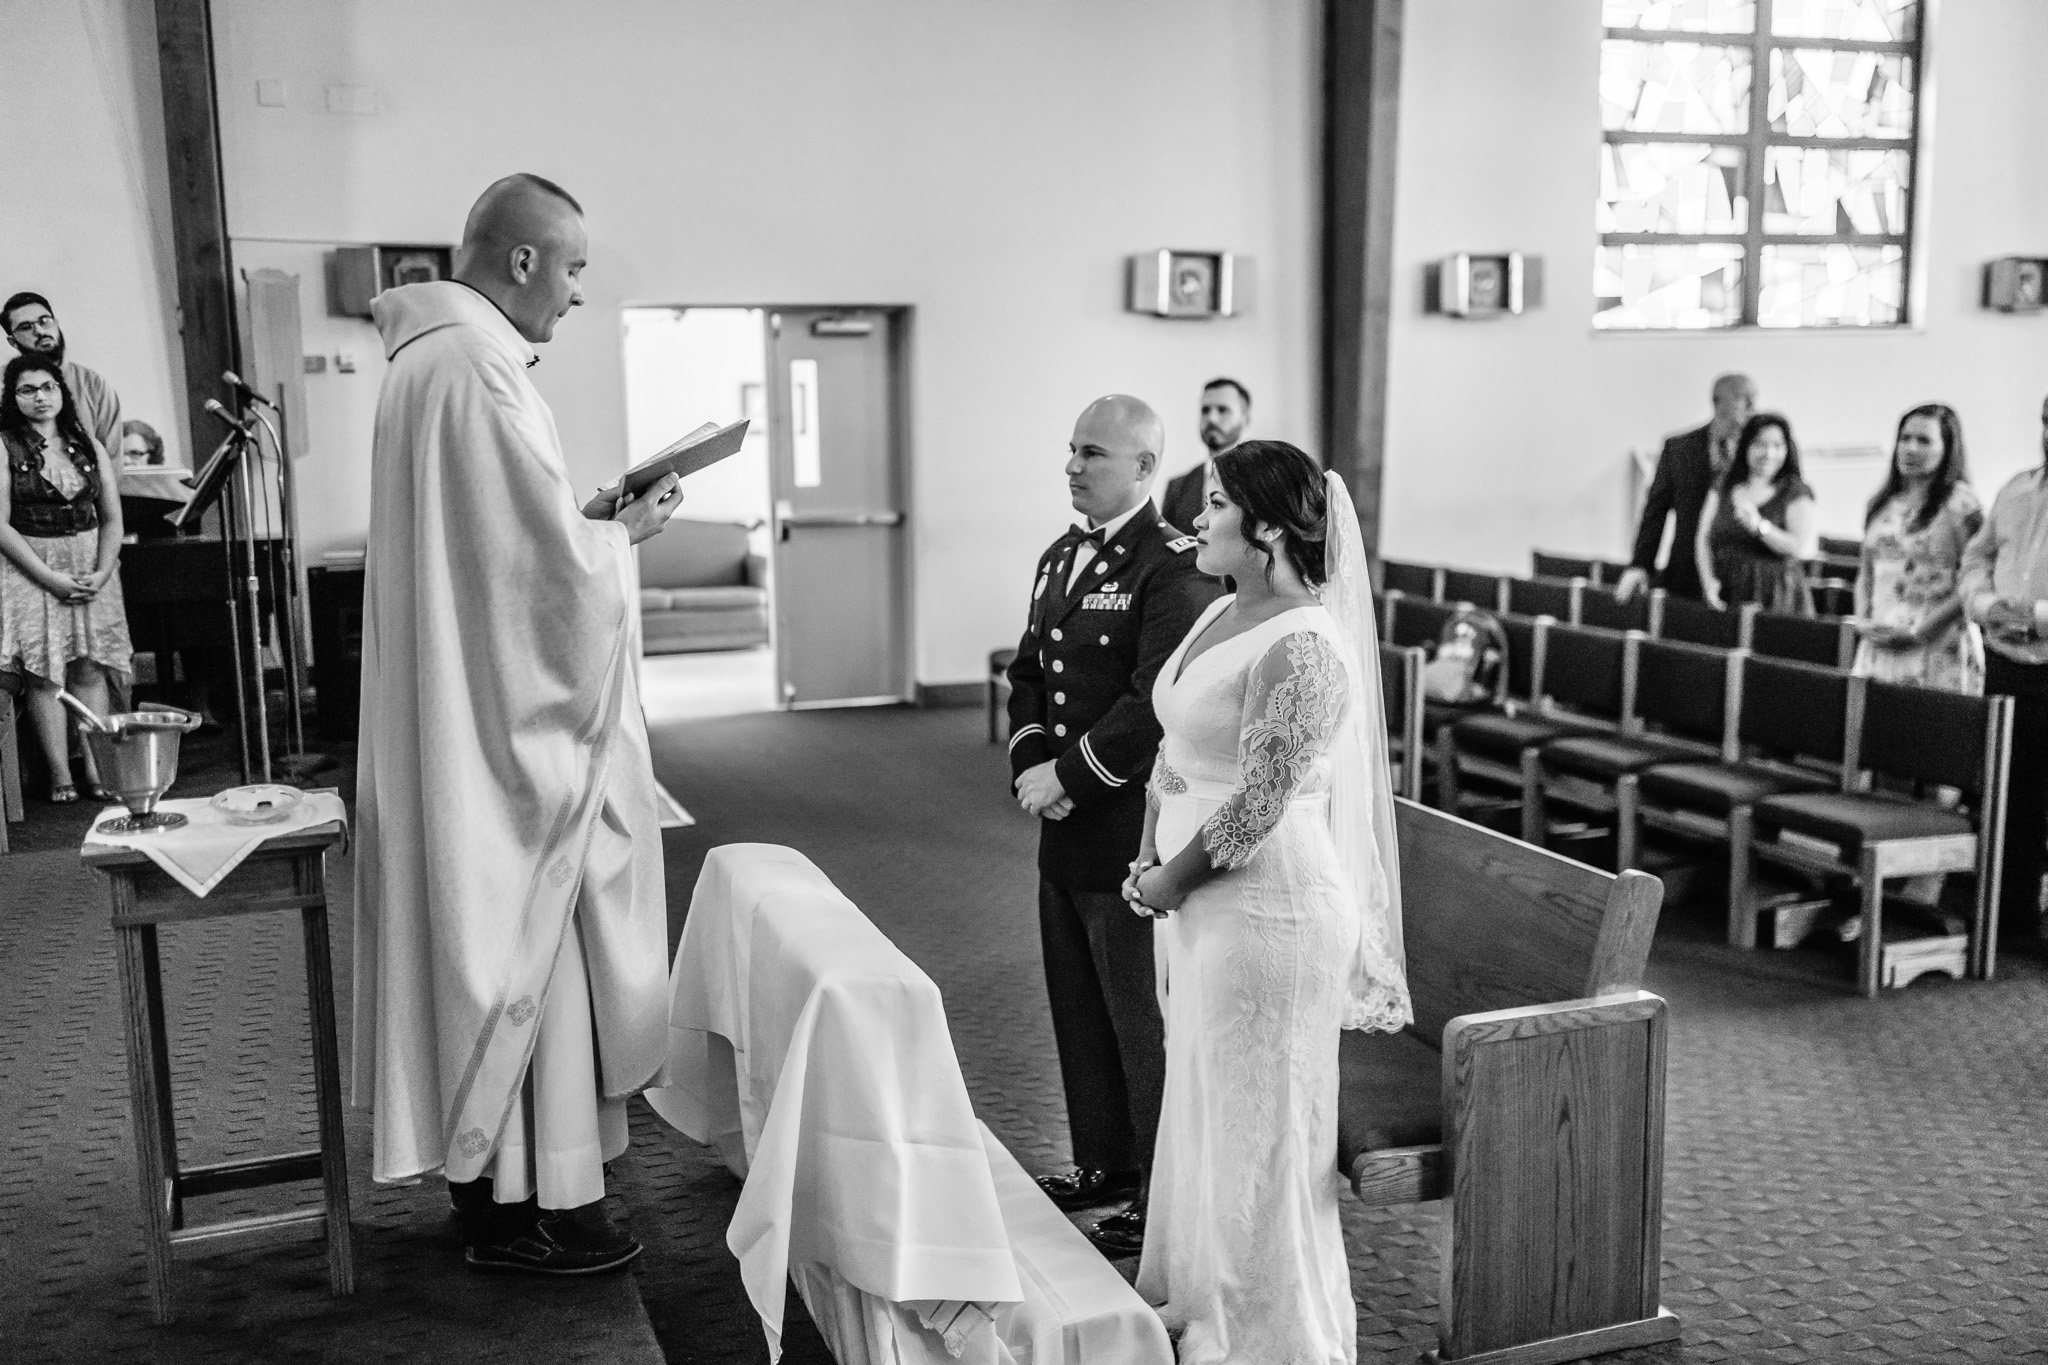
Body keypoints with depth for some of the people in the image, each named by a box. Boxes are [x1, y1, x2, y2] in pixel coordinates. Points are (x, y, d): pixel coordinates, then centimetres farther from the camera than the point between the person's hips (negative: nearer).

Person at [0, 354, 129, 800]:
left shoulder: (88, 446, 10)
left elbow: (112, 519, 9)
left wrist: (102, 571, -7)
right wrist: (50, 578, -15)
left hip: (91, 567, 3)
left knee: (91, 669, -2)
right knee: (44, 672, -5)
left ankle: (96, 770, 0)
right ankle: (60, 776, -2)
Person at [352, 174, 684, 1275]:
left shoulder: (422, 357, 12)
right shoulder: (479, 367, -19)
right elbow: (556, 567, -21)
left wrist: (586, 518, 11)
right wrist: (625, 531, -4)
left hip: (454, 716, 10)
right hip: (509, 720, -10)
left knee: (477, 936, 16)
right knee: (521, 936, 0)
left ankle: (481, 1173, 28)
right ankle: (523, 1204, 13)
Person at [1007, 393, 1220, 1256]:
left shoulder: (1172, 570, -16)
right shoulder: (1060, 557, 13)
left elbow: (1157, 704, -23)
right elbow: (1028, 674, 14)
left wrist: (1069, 776, -17)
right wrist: (1030, 764, -2)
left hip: (1131, 832, -9)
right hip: (1065, 831, 9)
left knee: (1144, 1021, 3)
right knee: (1079, 1009, 19)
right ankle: (1103, 1161, 35)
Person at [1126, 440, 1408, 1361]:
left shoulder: (1302, 647, -21)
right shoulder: (1218, 617, 8)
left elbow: (1259, 802, -22)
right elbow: (1173, 749, 15)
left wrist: (1169, 881, -11)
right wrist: (1148, 858, 4)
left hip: (1266, 910, -9)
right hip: (1200, 905, 9)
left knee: (1257, 1124, 6)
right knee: (1200, 1105, 21)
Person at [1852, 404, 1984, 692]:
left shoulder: (1961, 505, -5)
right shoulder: (1883, 505, 13)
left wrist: (1917, 630, -12)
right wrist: (1863, 620, 3)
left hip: (1937, 650, -5)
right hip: (1877, 647, 5)